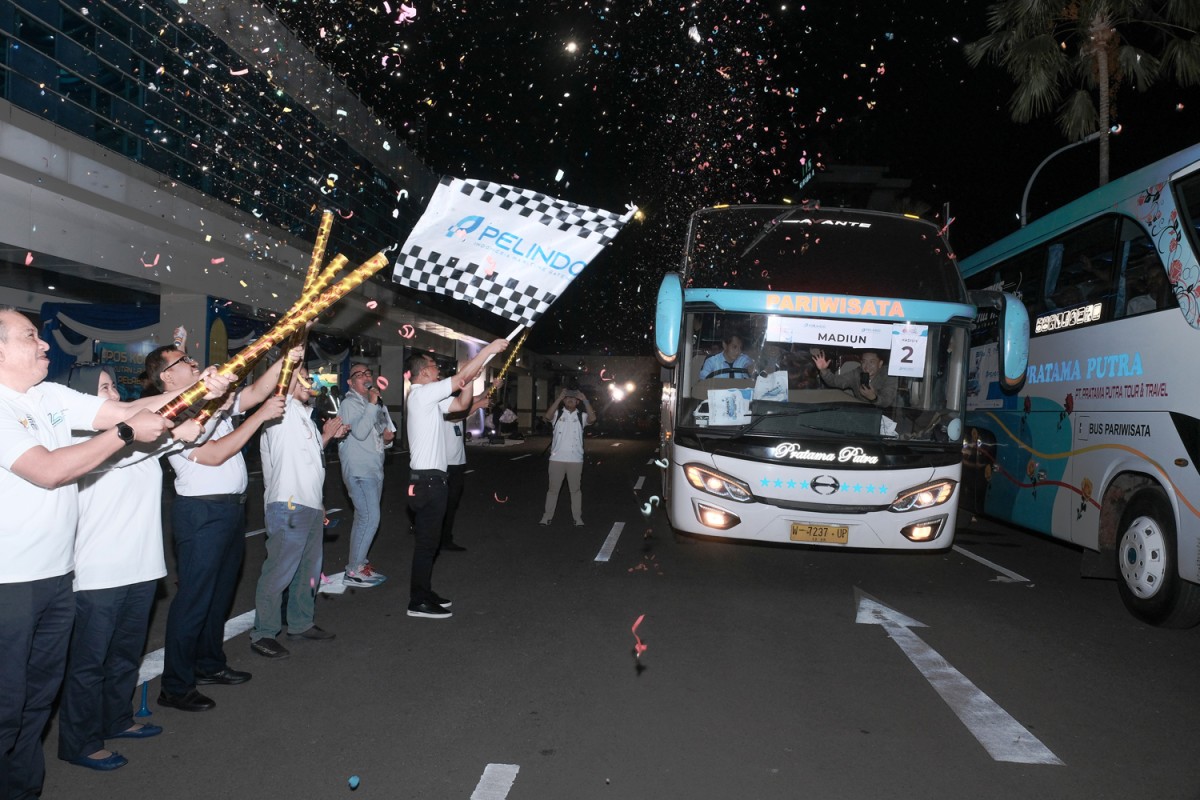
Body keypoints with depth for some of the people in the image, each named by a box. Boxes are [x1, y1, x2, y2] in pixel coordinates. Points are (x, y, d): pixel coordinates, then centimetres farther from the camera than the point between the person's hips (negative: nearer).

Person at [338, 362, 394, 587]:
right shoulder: (349, 404, -9)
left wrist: (389, 436, 3)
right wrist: (371, 404, -23)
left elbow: (388, 429, 26)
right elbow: (360, 432, -22)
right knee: (370, 518, -16)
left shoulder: (378, 404, 15)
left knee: (365, 518, 15)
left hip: (375, 469, 9)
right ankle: (353, 572, -10)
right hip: (358, 470, -9)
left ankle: (359, 563, 25)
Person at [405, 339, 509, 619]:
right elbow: (461, 376, -16)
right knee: (427, 540, -6)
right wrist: (488, 349, -11)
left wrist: (469, 380, 5)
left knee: (428, 539, 15)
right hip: (428, 479, -10)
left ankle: (423, 593, 23)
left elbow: (461, 404, 22)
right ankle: (418, 602, -1)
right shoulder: (422, 394, -12)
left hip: (430, 478, 10)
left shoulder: (428, 398, 18)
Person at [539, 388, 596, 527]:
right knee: (553, 488, 8)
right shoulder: (558, 414, 4)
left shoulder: (581, 416, 4)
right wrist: (559, 398, -18)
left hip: (575, 459, 0)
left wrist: (585, 400, -15)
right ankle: (547, 516, 15)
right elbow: (548, 416, -18)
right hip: (557, 458, 0)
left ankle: (578, 518, 16)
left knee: (575, 489, 9)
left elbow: (592, 418, -16)